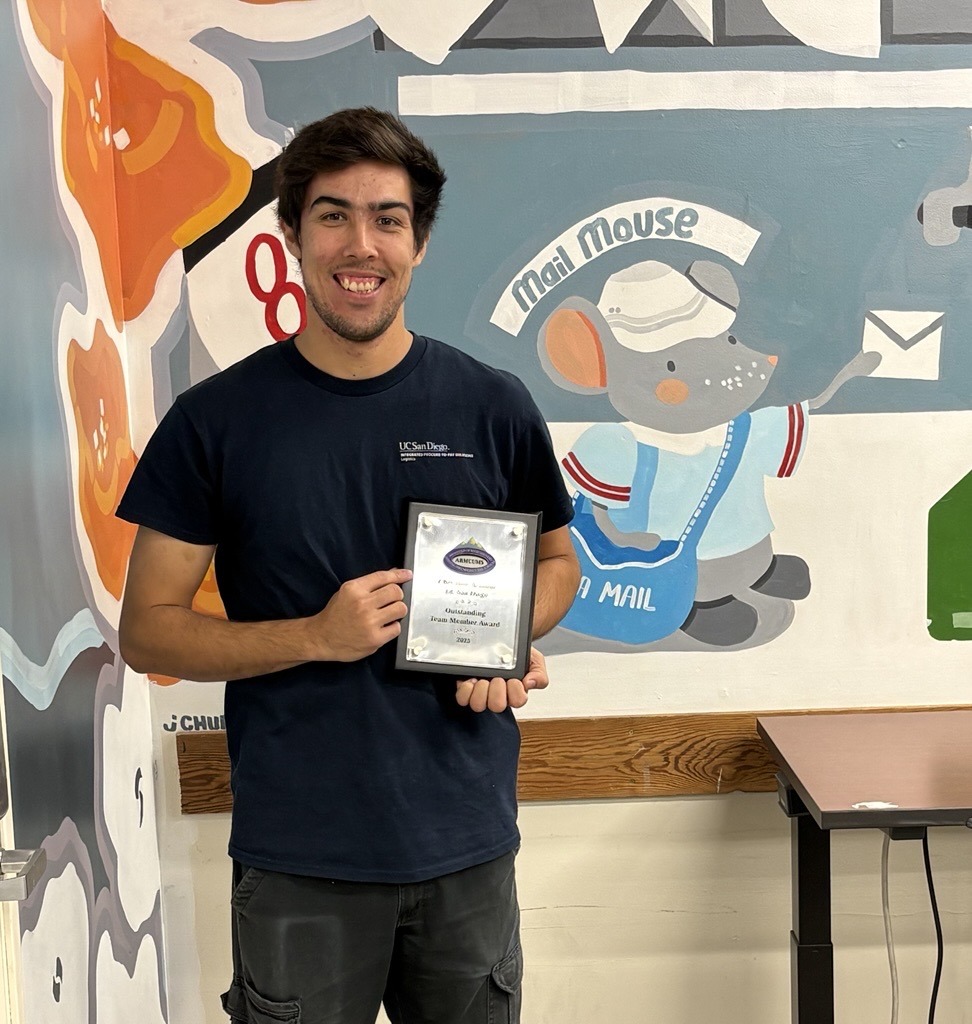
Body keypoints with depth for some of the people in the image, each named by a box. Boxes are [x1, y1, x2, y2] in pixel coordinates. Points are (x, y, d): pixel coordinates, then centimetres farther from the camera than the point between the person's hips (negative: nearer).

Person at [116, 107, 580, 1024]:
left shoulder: (491, 408, -1)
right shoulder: (216, 420, -5)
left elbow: (556, 562, 13)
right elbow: (146, 631, -3)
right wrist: (317, 636, -18)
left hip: (469, 845, 2)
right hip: (297, 861, -1)